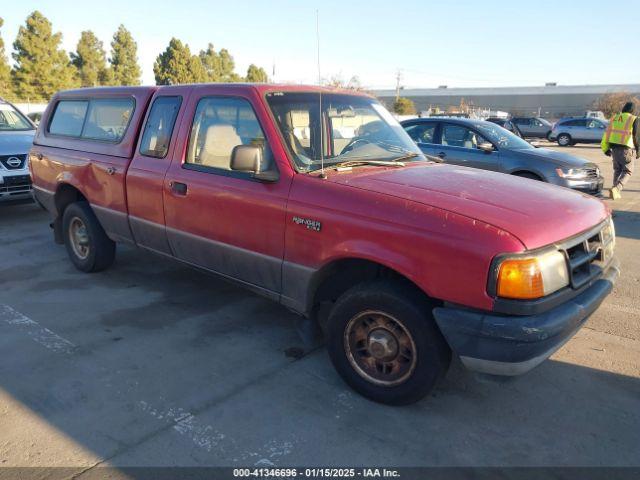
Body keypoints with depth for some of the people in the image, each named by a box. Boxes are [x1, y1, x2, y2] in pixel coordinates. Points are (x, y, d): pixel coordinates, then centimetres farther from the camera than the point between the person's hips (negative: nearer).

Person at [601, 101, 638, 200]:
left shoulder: (614, 118, 9)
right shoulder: (633, 119, -6)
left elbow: (607, 133, 8)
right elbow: (635, 136, -7)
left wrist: (605, 148, 13)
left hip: (614, 148, 5)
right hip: (627, 149, -5)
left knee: (617, 170, 18)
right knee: (627, 171, 5)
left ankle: (616, 192, 15)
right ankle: (616, 189, -15)